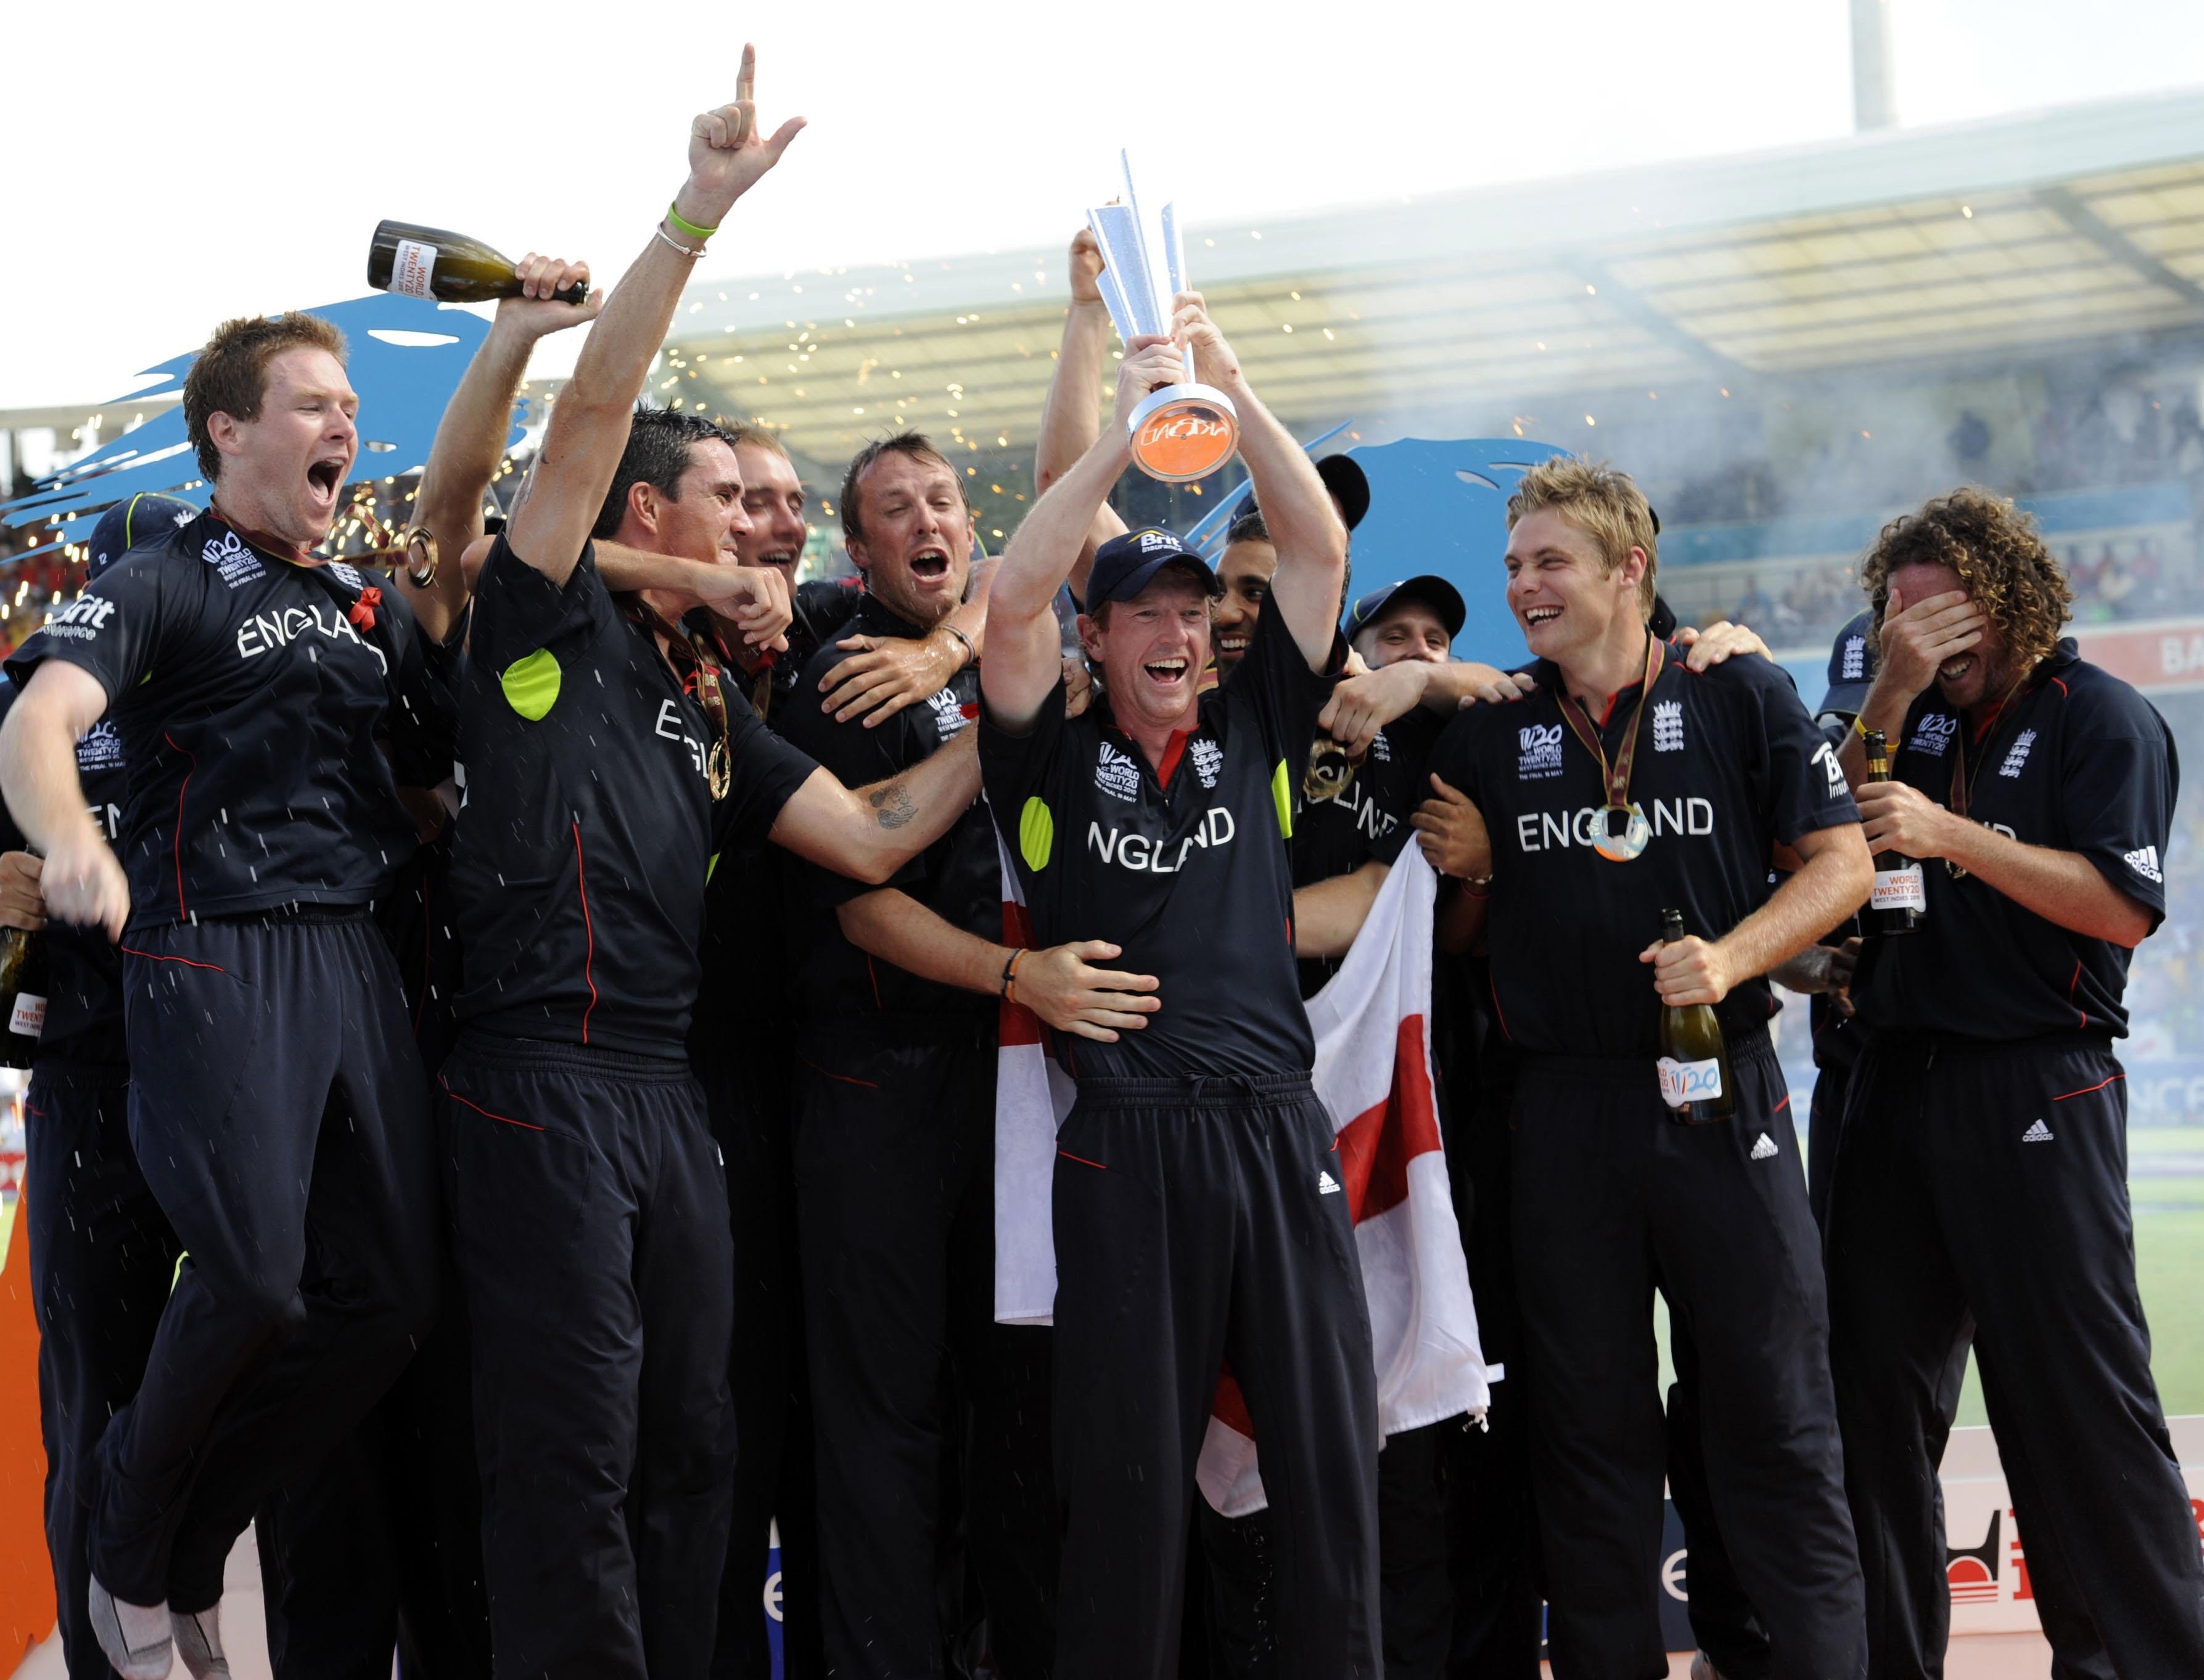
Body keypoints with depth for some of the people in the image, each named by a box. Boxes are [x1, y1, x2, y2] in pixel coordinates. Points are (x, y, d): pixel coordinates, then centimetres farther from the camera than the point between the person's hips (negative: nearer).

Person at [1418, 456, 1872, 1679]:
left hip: (1720, 1092, -2)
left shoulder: (1741, 698, 2)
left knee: (1777, 1414, 0)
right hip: (1560, 1106, 2)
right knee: (1588, 1423, 8)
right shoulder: (1486, 733, 9)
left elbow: (1841, 863, 0)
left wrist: (1733, 955, -13)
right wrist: (1461, 867, 0)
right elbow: (1465, 924, 20)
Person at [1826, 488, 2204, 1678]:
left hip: (2037, 1095, -6)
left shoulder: (2099, 718, -3)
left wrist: (1953, 835, -20)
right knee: (1874, 1382, 10)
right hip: (1899, 1083, 7)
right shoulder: (1923, 719, 16)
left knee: (2077, 1399, -6)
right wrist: (1892, 695, -5)